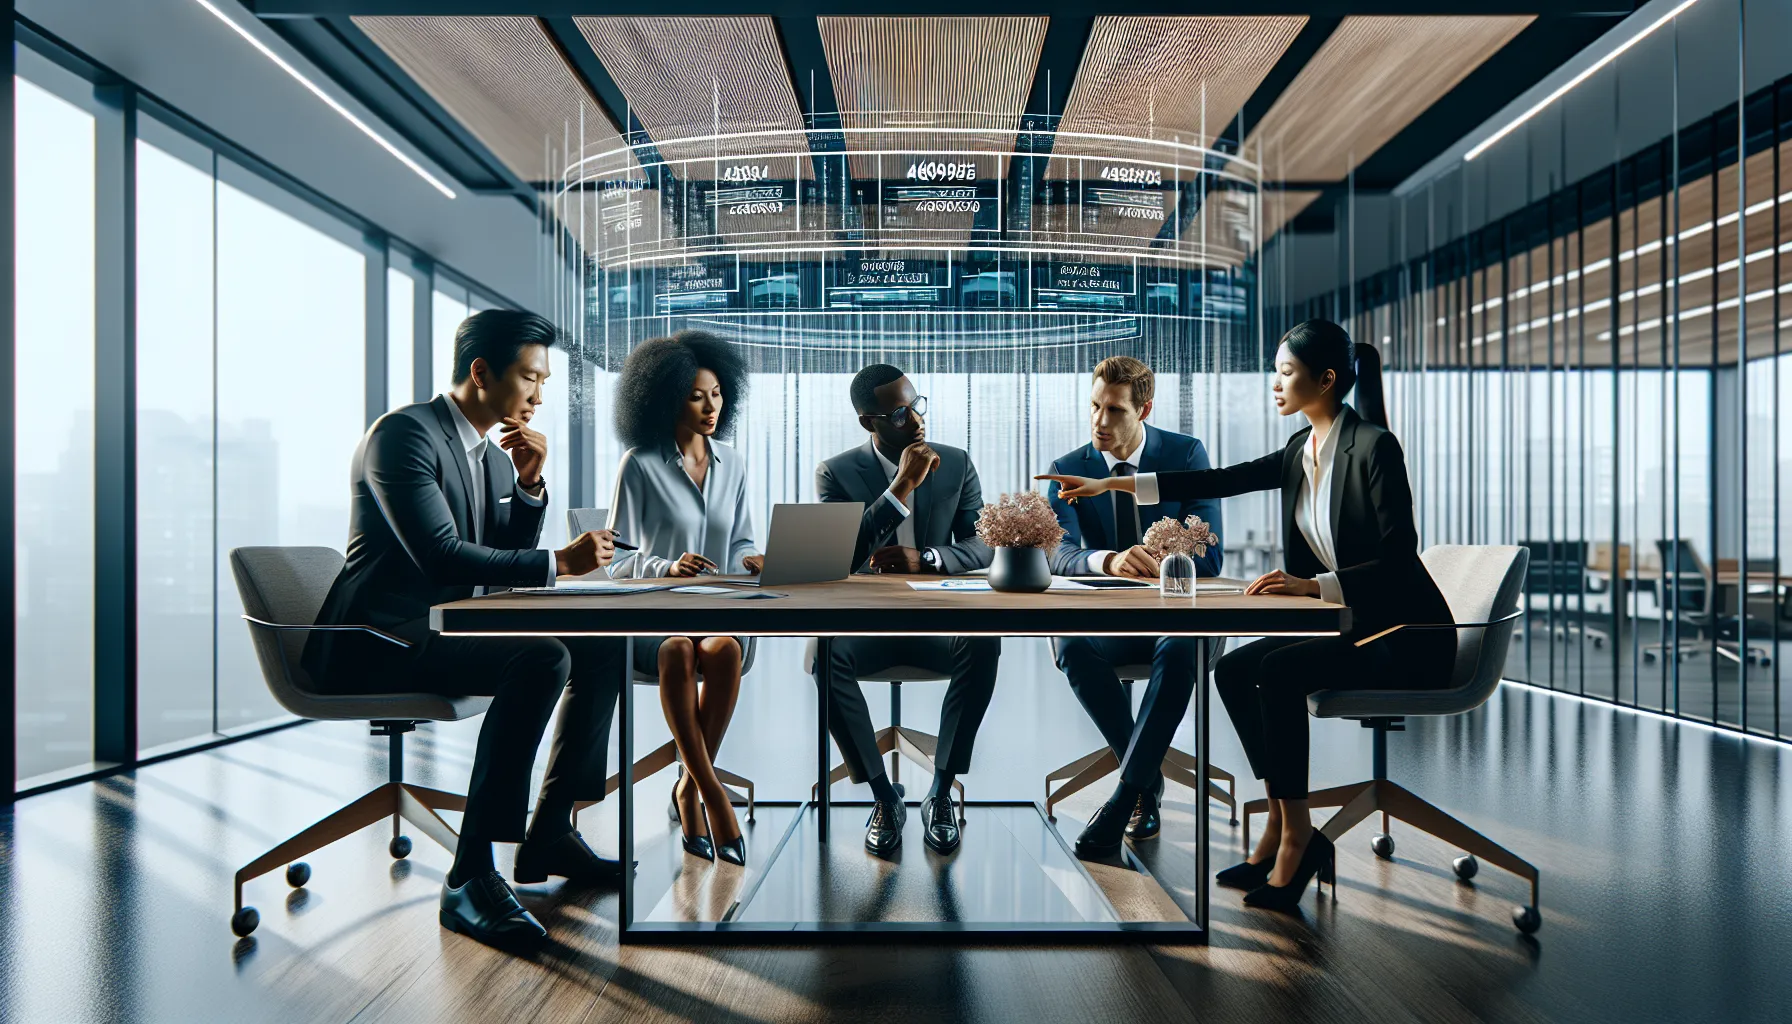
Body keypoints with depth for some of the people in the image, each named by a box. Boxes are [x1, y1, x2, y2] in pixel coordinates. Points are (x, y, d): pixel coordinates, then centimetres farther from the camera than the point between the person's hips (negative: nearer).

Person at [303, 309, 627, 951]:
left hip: (450, 629, 10)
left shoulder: (494, 456, 15)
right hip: (377, 643, -9)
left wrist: (529, 484, 0)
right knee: (541, 660, -31)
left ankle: (549, 833, 6)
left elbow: (505, 561, 14)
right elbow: (442, 557, -24)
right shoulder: (404, 433, -13)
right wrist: (558, 563, -20)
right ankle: (470, 876, -26)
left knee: (601, 648, 1)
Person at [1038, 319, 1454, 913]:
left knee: (1277, 671, -27)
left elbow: (1397, 557, -20)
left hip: (1406, 637, -8)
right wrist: (1110, 485, 2)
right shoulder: (1301, 451, 8)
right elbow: (1220, 481, 6)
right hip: (1350, 625, 8)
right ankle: (1285, 830, -2)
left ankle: (1294, 837, -13)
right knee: (1234, 671, -9)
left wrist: (1312, 585, -32)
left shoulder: (1373, 446, -17)